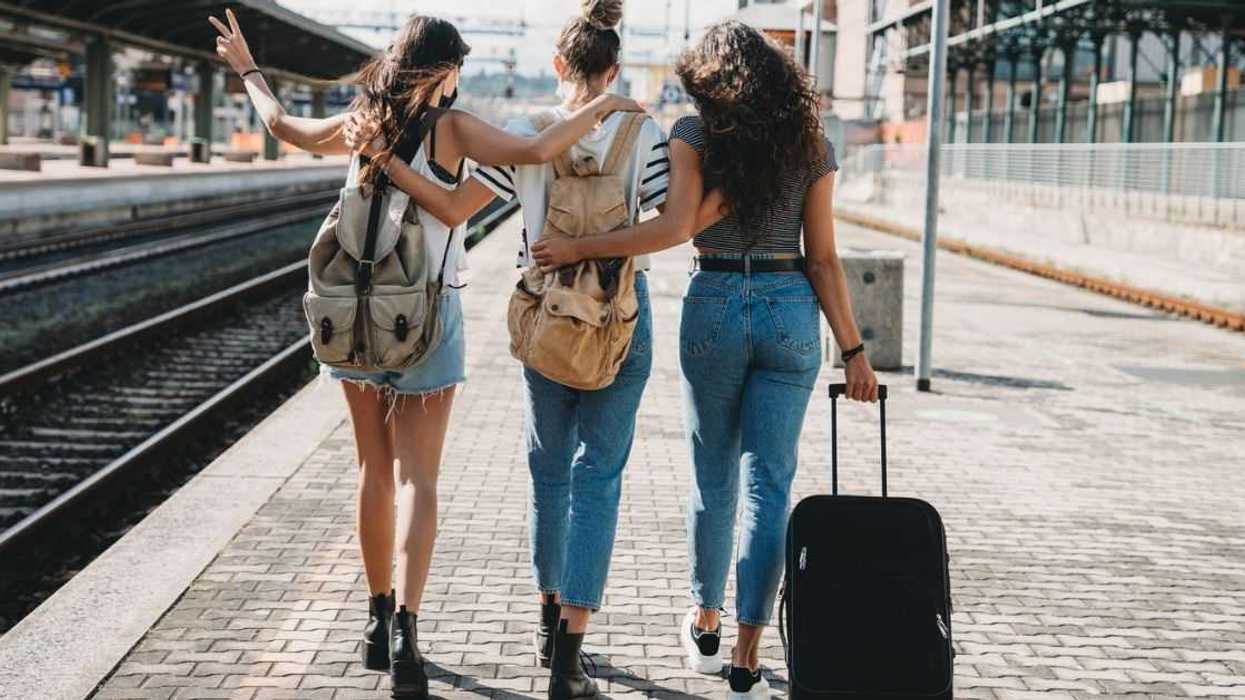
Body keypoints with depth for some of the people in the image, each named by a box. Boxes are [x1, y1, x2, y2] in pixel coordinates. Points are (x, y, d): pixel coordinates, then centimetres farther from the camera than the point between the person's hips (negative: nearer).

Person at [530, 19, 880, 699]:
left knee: (713, 478, 15)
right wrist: (853, 349, 5)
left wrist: (577, 247, -10)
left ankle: (705, 626, 31)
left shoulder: (695, 132, -2)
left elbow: (677, 225, -16)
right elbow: (822, 259, 1)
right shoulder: (810, 142, 4)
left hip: (713, 308, -1)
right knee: (768, 484, 3)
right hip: (791, 313, 1)